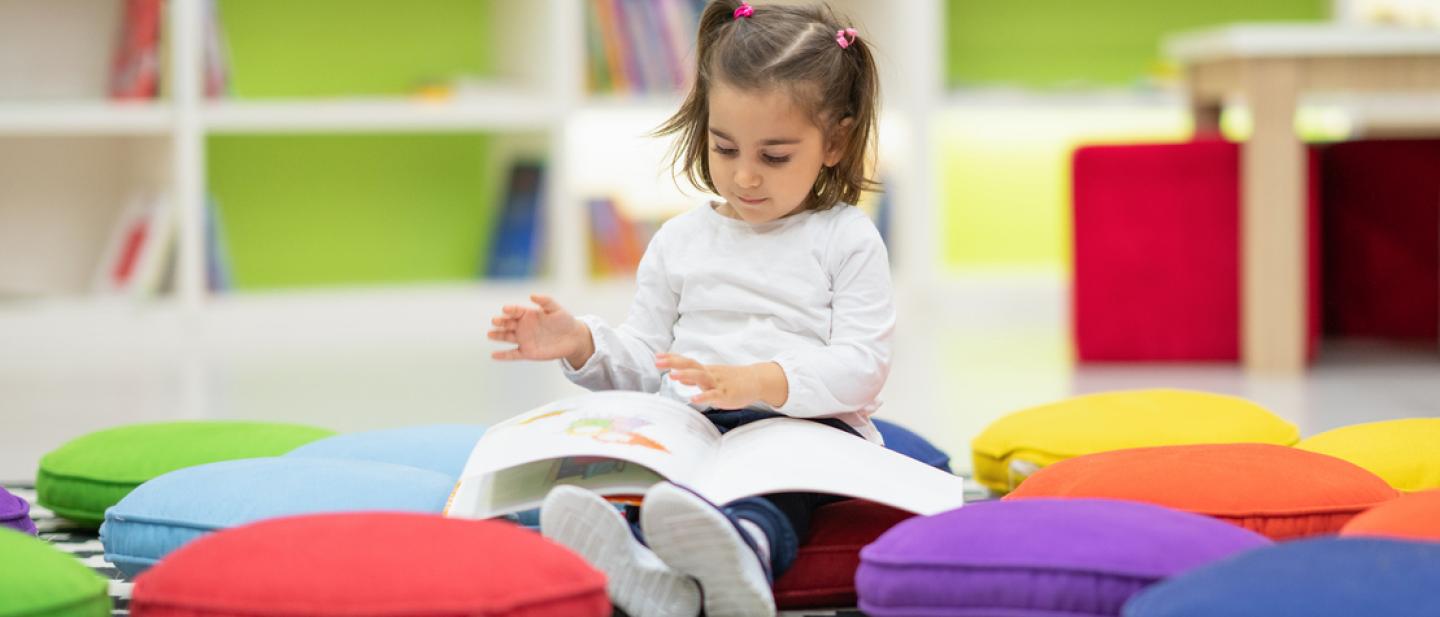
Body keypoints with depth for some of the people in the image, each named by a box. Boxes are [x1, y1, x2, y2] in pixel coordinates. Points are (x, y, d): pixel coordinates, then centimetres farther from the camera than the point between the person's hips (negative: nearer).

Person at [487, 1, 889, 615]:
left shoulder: (847, 240, 6)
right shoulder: (680, 241, 19)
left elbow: (861, 365, -6)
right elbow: (644, 358, 23)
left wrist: (759, 382, -22)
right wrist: (582, 345, 0)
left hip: (808, 424, -3)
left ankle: (743, 547, -73)